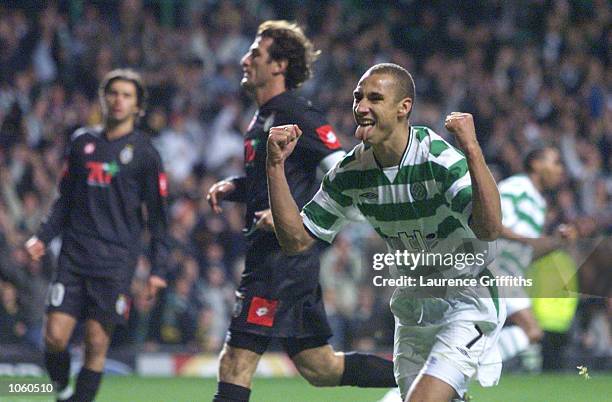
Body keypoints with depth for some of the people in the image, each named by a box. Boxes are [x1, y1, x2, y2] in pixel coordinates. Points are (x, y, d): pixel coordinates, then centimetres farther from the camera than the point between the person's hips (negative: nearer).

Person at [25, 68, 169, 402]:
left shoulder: (143, 152, 2)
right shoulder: (82, 141, 12)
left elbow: (158, 215, 3)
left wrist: (158, 268, -3)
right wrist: (43, 237, 6)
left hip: (115, 262, -3)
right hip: (73, 258, 3)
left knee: (97, 344, -6)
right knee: (55, 337, -7)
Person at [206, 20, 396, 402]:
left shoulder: (296, 115, -12)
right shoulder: (264, 117, 17)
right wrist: (232, 187, 11)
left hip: (286, 255, -10)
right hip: (267, 254, 10)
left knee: (236, 363, -10)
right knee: (320, 367, 13)